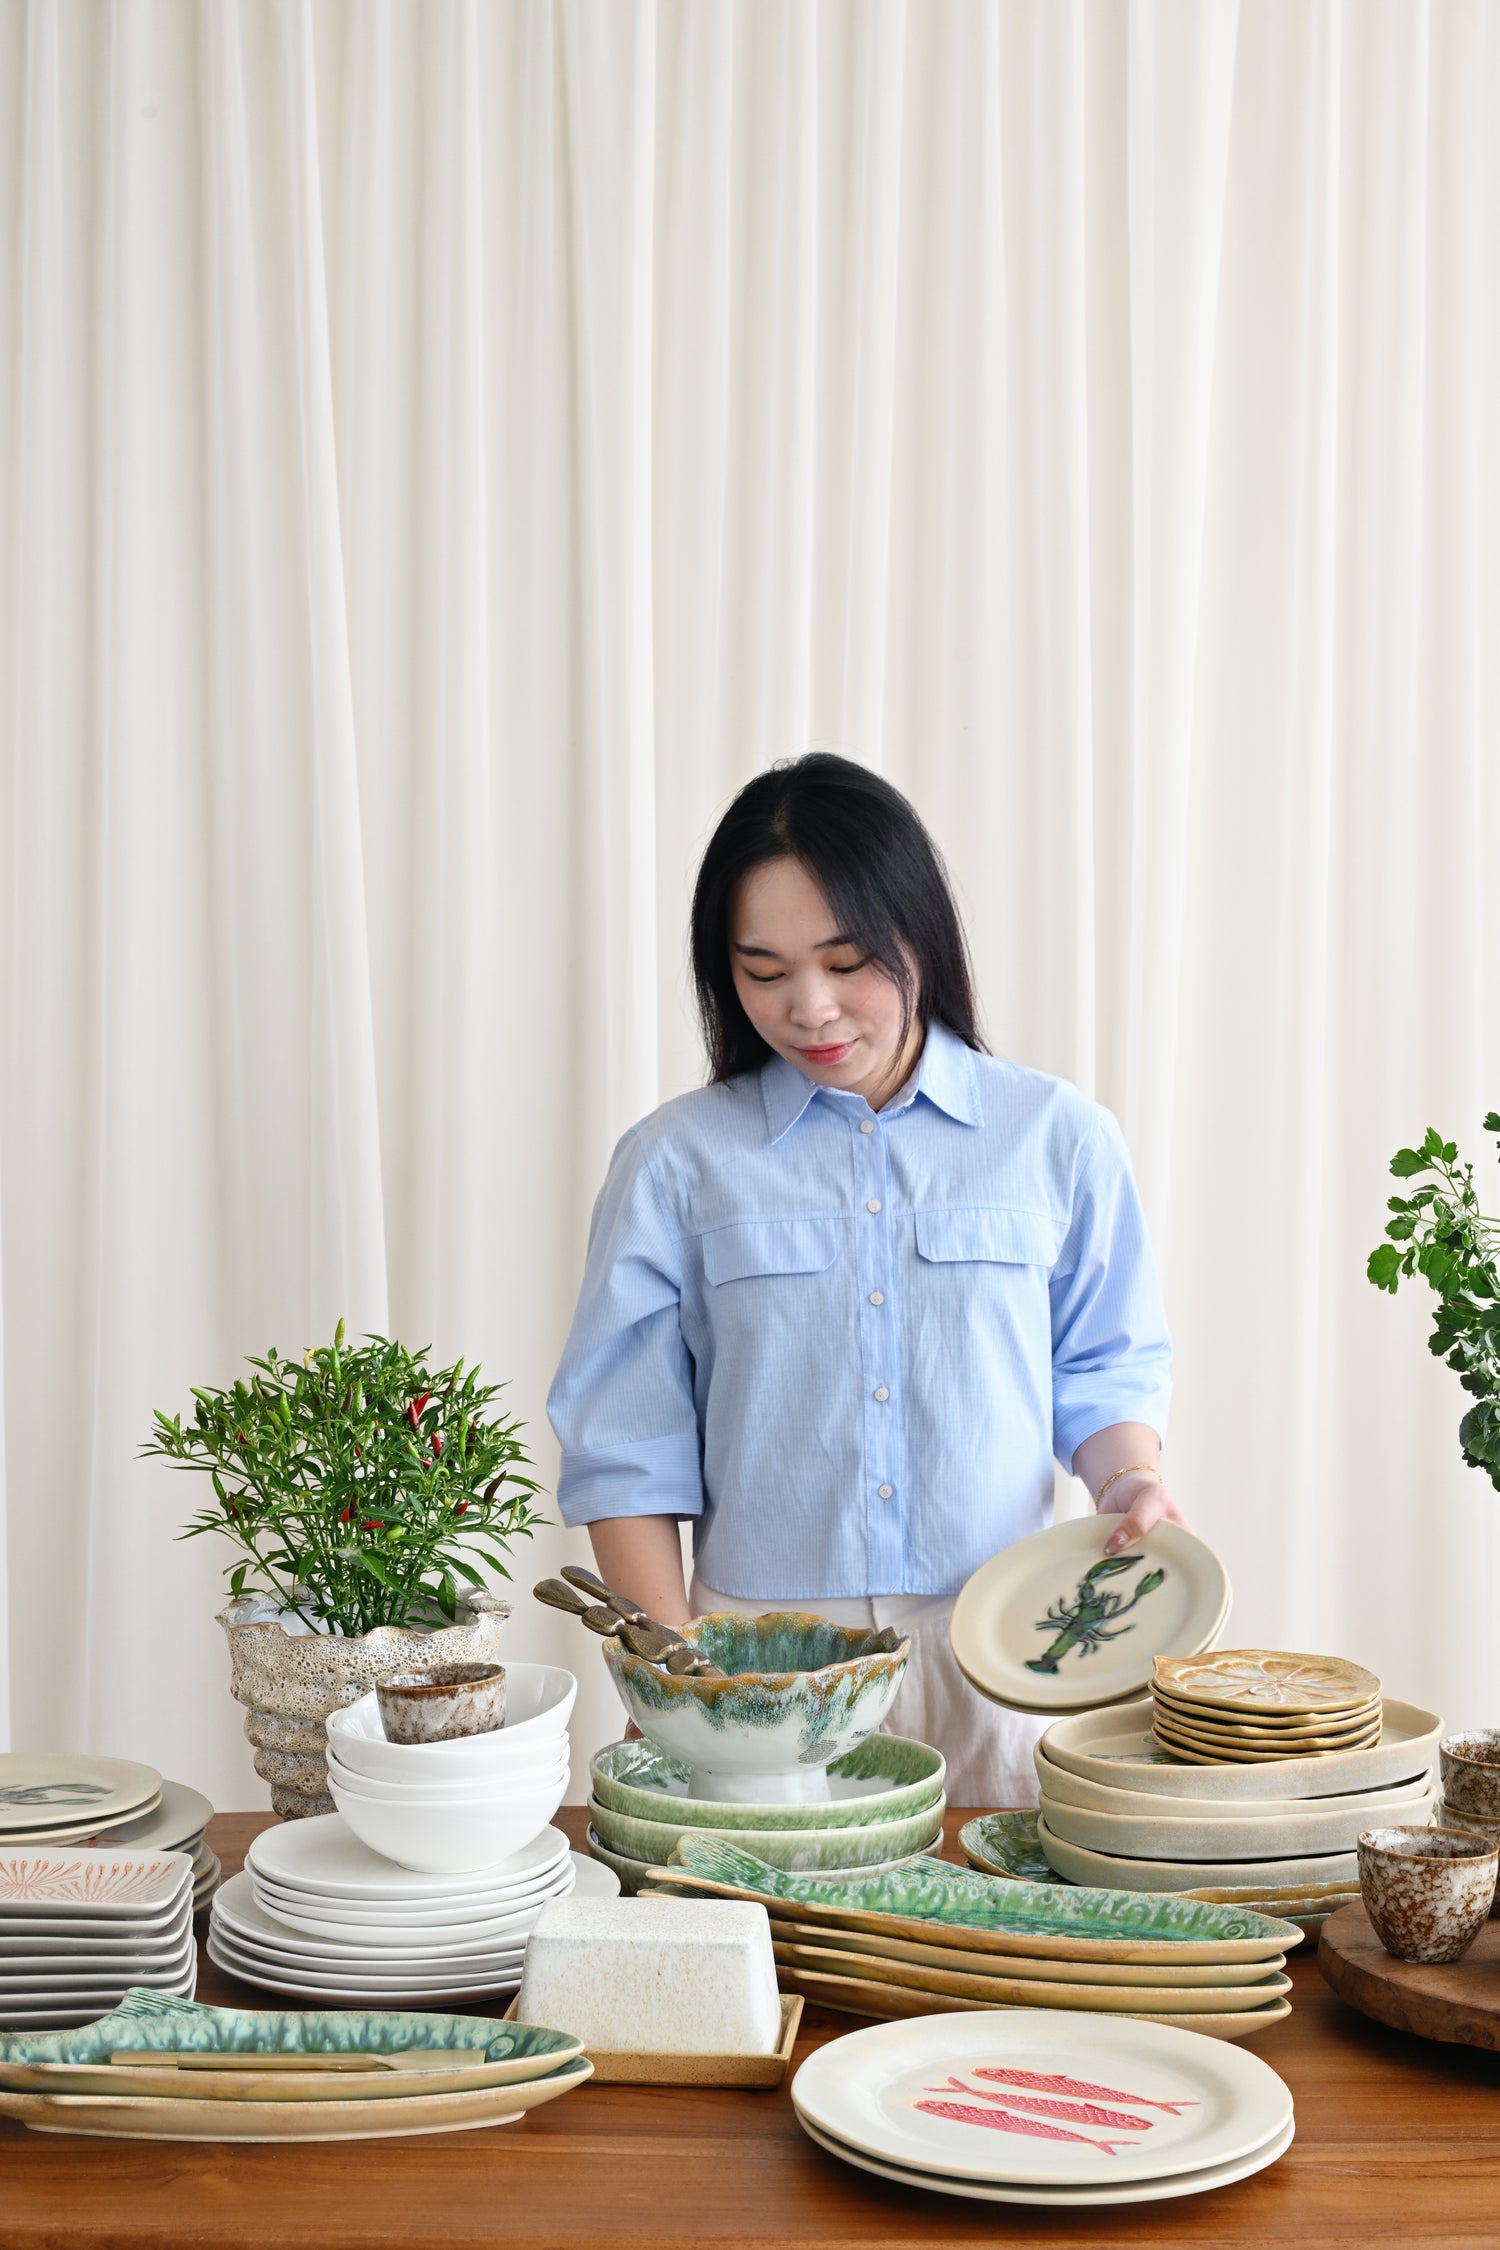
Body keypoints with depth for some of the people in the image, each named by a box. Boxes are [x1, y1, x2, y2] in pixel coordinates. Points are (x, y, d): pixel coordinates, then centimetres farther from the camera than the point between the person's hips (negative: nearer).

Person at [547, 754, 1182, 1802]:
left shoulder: (1057, 1137, 5)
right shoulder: (676, 1161, 2)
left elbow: (1105, 1369, 12)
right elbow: (630, 1452, 3)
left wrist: (1128, 1477, -9)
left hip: (996, 1659, 1)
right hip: (757, 1665, -1)